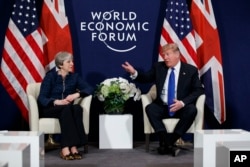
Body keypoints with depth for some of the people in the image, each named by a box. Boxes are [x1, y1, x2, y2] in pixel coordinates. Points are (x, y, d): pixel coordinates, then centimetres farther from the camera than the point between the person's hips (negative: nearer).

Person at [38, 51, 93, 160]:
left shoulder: (74, 76, 7)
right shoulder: (50, 76, -4)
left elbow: (89, 89, -4)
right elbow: (41, 98, -13)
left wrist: (77, 94, -23)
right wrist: (57, 102, -32)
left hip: (67, 109, 3)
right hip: (48, 109, -3)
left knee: (77, 108, -32)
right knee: (66, 108, -36)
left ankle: (74, 146, -40)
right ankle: (66, 148, -42)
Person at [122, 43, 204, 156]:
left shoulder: (191, 70, 1)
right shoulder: (158, 67, 9)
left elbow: (199, 90, -3)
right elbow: (146, 78, 12)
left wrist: (182, 102, -18)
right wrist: (134, 73, -11)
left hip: (181, 107, -1)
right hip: (162, 107, 2)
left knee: (192, 110, -33)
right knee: (150, 108, -29)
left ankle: (167, 142, -28)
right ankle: (168, 144, -34)